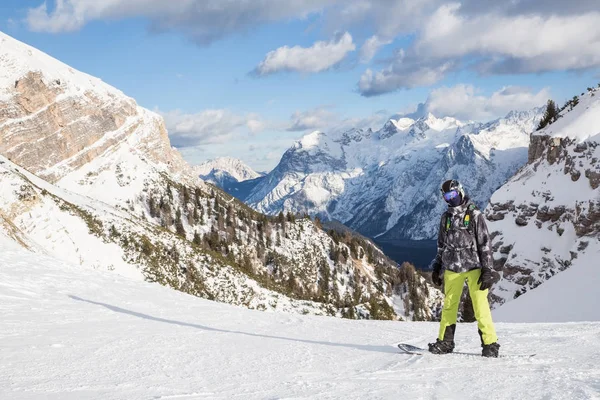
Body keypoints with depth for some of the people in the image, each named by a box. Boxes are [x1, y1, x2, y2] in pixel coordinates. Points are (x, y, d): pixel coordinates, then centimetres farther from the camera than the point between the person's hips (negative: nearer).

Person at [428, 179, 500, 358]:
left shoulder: (474, 215, -4)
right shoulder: (446, 217, 12)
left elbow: (485, 243, -5)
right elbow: (441, 244, 20)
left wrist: (487, 270, -10)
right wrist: (437, 267, 16)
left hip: (473, 267, -5)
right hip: (452, 268, 5)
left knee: (480, 305, -9)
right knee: (449, 305, 8)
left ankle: (490, 343, -4)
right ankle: (445, 342, 16)